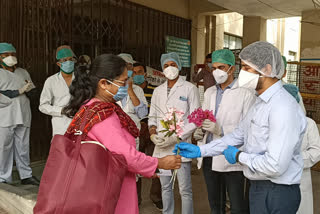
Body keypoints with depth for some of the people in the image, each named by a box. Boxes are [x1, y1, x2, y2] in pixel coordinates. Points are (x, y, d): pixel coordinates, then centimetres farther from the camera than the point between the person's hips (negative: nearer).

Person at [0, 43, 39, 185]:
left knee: (23, 148, 8)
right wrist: (20, 91, -13)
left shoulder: (23, 72, 20)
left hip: (23, 117, 4)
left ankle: (26, 176, 16)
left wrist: (28, 89, -5)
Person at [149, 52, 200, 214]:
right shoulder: (158, 91, 13)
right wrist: (153, 134, -5)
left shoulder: (189, 89, -3)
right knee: (166, 187, 16)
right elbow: (152, 117, 15)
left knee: (185, 190, 1)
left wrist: (175, 138, -16)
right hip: (161, 146, 5)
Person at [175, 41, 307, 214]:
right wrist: (200, 151, 8)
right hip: (258, 187, 9)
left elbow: (275, 166, -28)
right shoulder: (260, 103, 8)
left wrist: (238, 156, -13)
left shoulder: (283, 108, -24)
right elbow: (238, 135, 13)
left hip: (277, 194, -9)